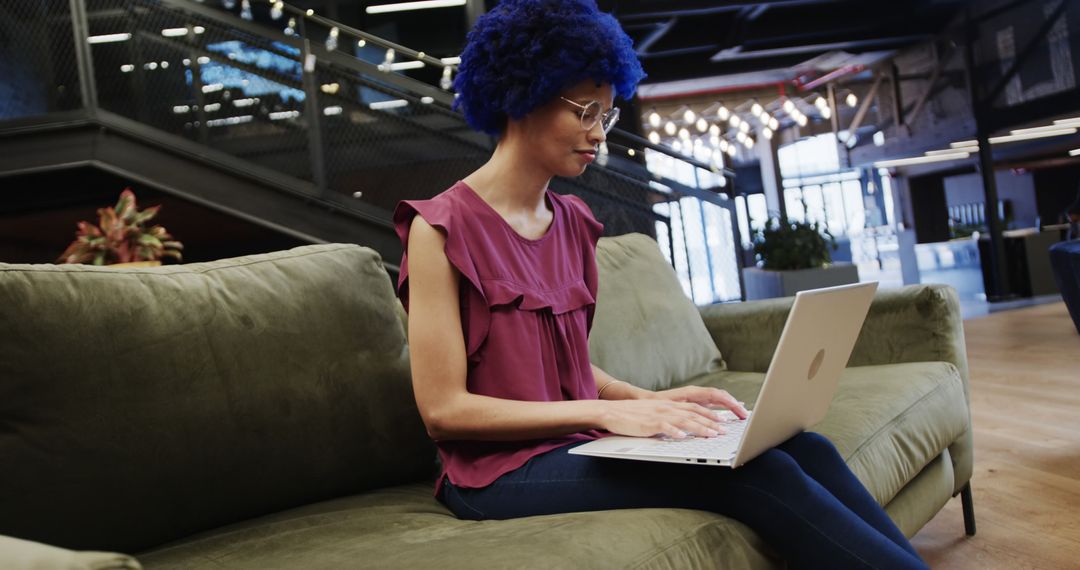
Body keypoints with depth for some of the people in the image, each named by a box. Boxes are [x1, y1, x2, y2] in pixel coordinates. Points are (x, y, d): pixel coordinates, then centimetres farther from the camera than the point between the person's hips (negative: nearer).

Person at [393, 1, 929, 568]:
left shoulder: (571, 223, 11)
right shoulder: (442, 227, -10)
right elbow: (444, 409, -14)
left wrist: (650, 400, -3)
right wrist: (606, 412, -21)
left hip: (576, 443, 7)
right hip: (505, 467, -6)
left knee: (805, 449, -13)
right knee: (756, 472, -24)